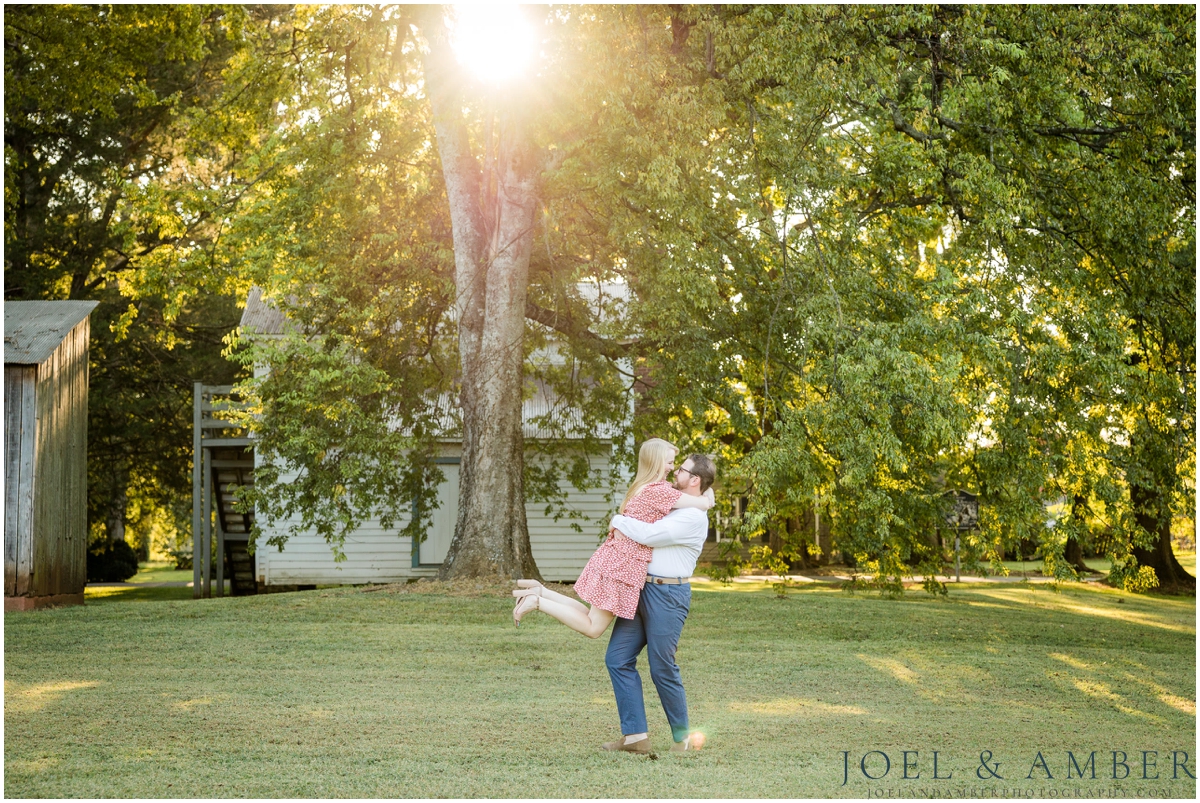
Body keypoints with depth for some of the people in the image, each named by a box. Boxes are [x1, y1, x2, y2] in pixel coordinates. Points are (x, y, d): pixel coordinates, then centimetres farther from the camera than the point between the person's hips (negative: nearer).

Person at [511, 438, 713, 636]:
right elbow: (703, 504, -16)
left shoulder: (642, 487, 12)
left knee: (592, 619, 17)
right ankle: (537, 601, -6)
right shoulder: (659, 490, -17)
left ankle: (539, 591, 10)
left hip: (615, 558, 9)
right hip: (624, 565, -9)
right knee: (593, 628, -1)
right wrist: (706, 496, 6)